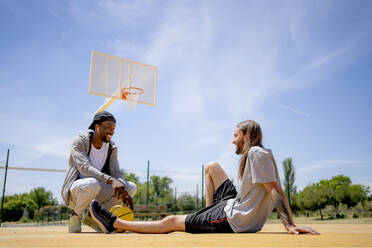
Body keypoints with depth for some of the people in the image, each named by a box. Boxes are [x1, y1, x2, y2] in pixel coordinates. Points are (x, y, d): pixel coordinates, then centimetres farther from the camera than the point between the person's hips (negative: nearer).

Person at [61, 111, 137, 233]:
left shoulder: (112, 148, 3)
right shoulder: (80, 141, -13)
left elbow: (116, 173, -5)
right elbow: (84, 167, -29)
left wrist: (125, 193, -26)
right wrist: (110, 180, -42)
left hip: (96, 194, 6)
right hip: (74, 190, -6)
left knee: (131, 187, -10)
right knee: (93, 183, -39)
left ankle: (91, 215, 0)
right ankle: (75, 216, -9)